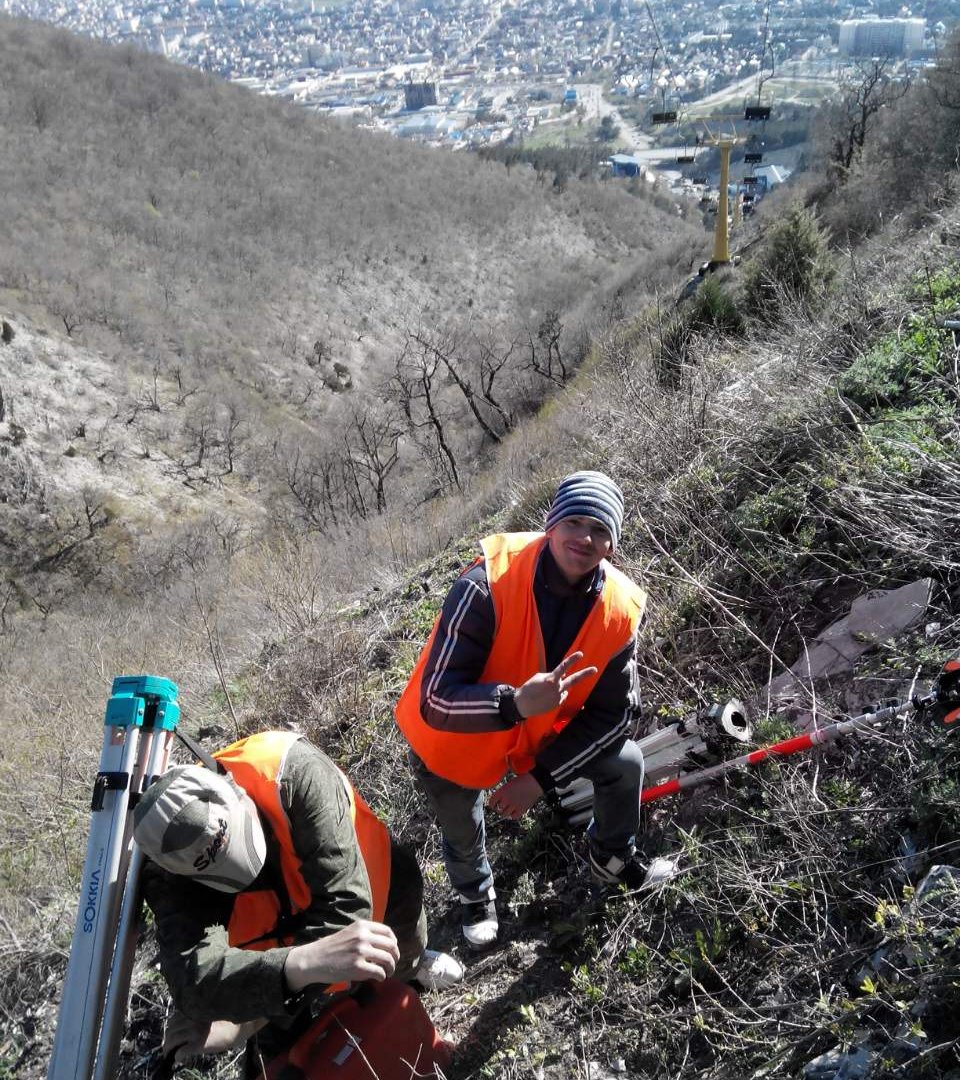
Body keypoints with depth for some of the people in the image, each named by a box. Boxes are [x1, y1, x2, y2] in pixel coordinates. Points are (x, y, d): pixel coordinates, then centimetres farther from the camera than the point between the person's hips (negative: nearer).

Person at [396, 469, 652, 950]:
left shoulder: (620, 608, -22)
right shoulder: (488, 583, -36)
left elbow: (613, 714, -11)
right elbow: (436, 701, -37)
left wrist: (541, 776, -16)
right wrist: (516, 703, -54)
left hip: (543, 731, 3)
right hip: (453, 742, -3)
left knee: (625, 762, -1)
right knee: (463, 834, 16)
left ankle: (612, 861, 32)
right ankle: (476, 896, 54)